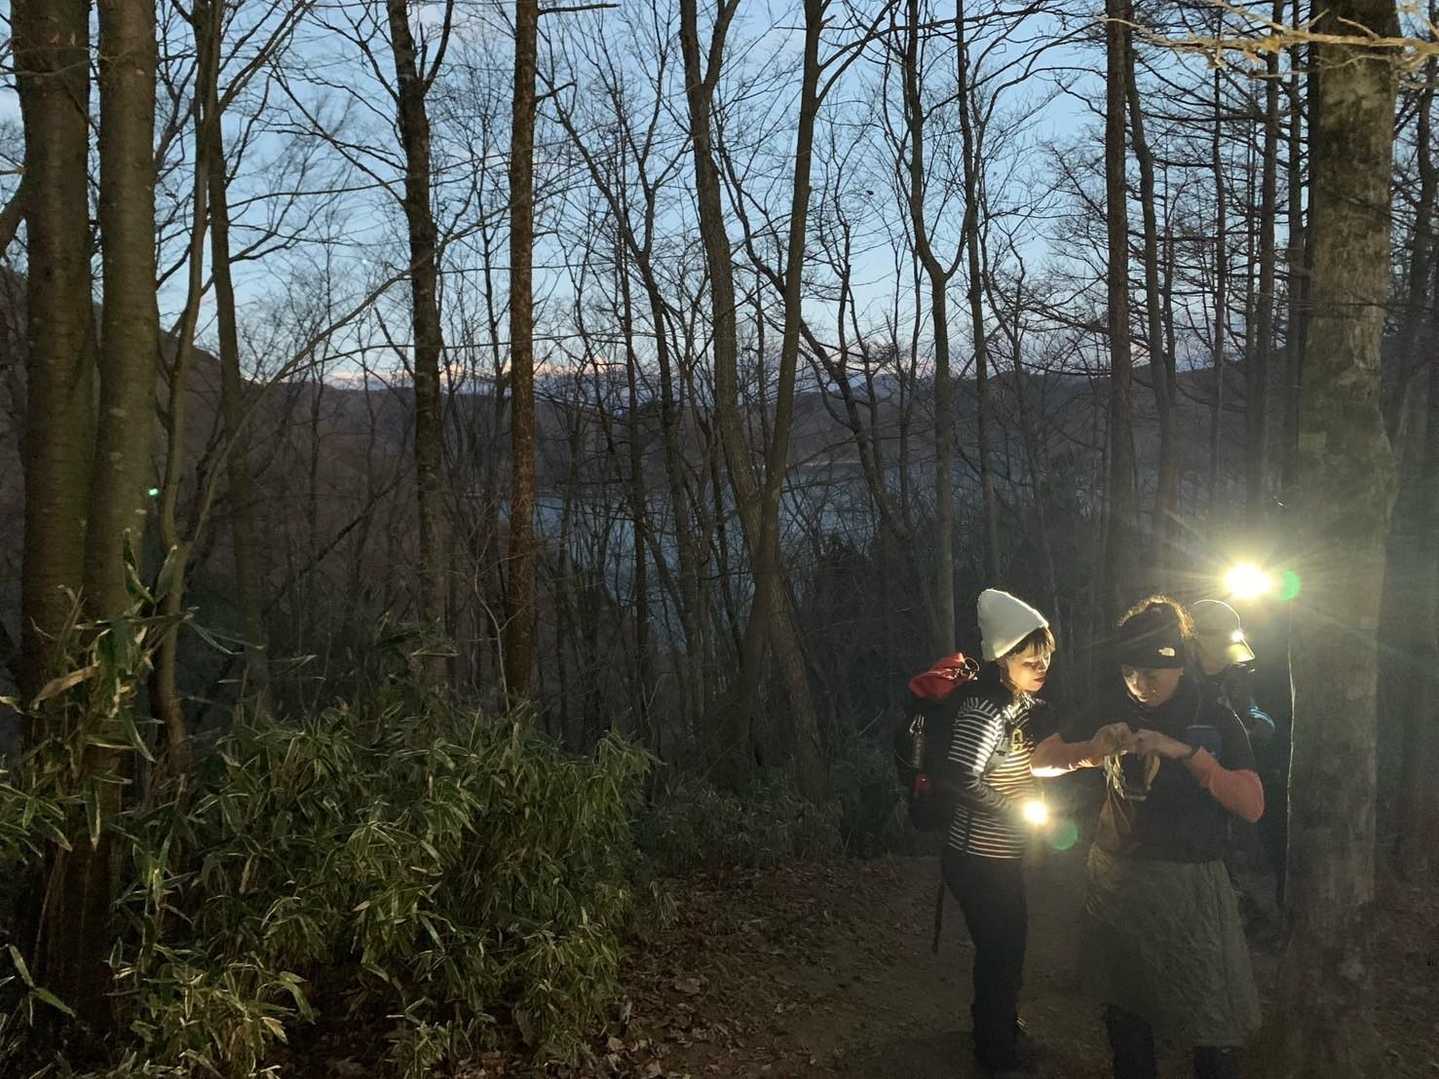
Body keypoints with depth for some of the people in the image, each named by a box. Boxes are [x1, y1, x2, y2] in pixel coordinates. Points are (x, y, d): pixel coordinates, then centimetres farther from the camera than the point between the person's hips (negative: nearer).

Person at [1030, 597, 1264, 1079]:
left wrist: (1185, 752, -24)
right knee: (1124, 1008, 14)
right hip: (1118, 877, 3)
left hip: (1188, 882, -3)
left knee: (1212, 1024, -4)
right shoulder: (1115, 712, 3)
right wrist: (1091, 750, -14)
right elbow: (1039, 761, 5)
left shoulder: (1216, 719, -4)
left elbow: (1252, 805, -14)